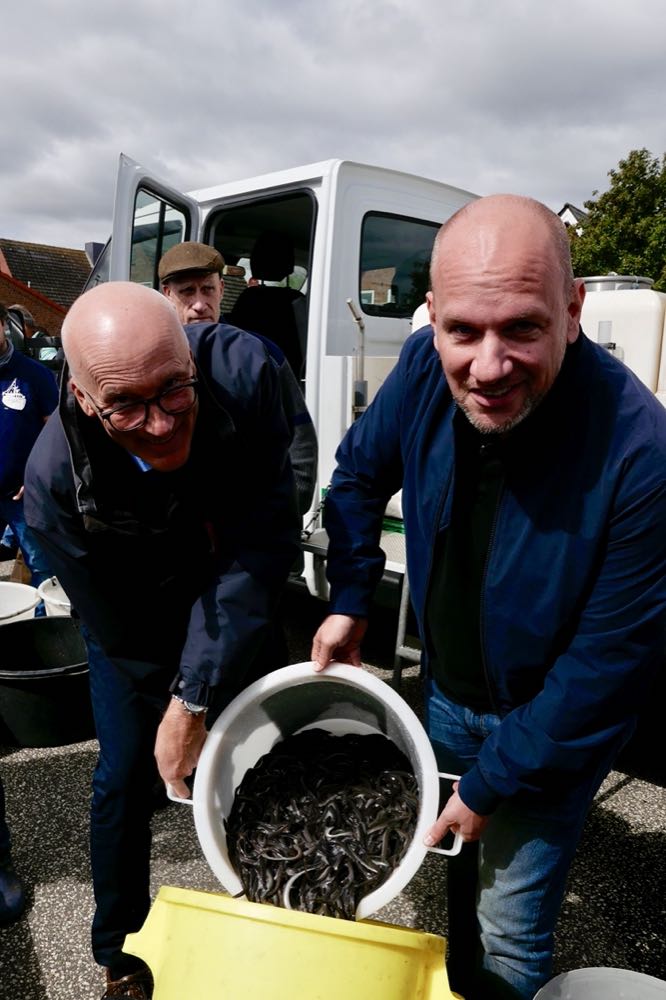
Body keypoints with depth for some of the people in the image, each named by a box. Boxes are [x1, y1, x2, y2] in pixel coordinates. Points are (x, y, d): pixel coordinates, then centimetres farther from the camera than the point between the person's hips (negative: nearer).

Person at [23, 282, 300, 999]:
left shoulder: (242, 371, -36)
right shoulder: (54, 480, -34)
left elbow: (264, 540, -35)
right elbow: (124, 635, -21)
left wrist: (196, 699, -33)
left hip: (235, 597, 2)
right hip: (137, 616, -1)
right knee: (124, 776, 3)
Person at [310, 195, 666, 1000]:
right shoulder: (425, 368, -21)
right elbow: (359, 472, 1)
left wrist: (490, 786, -16)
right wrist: (348, 601, -5)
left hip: (548, 724, -5)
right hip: (445, 691, 5)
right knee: (458, 880, 27)